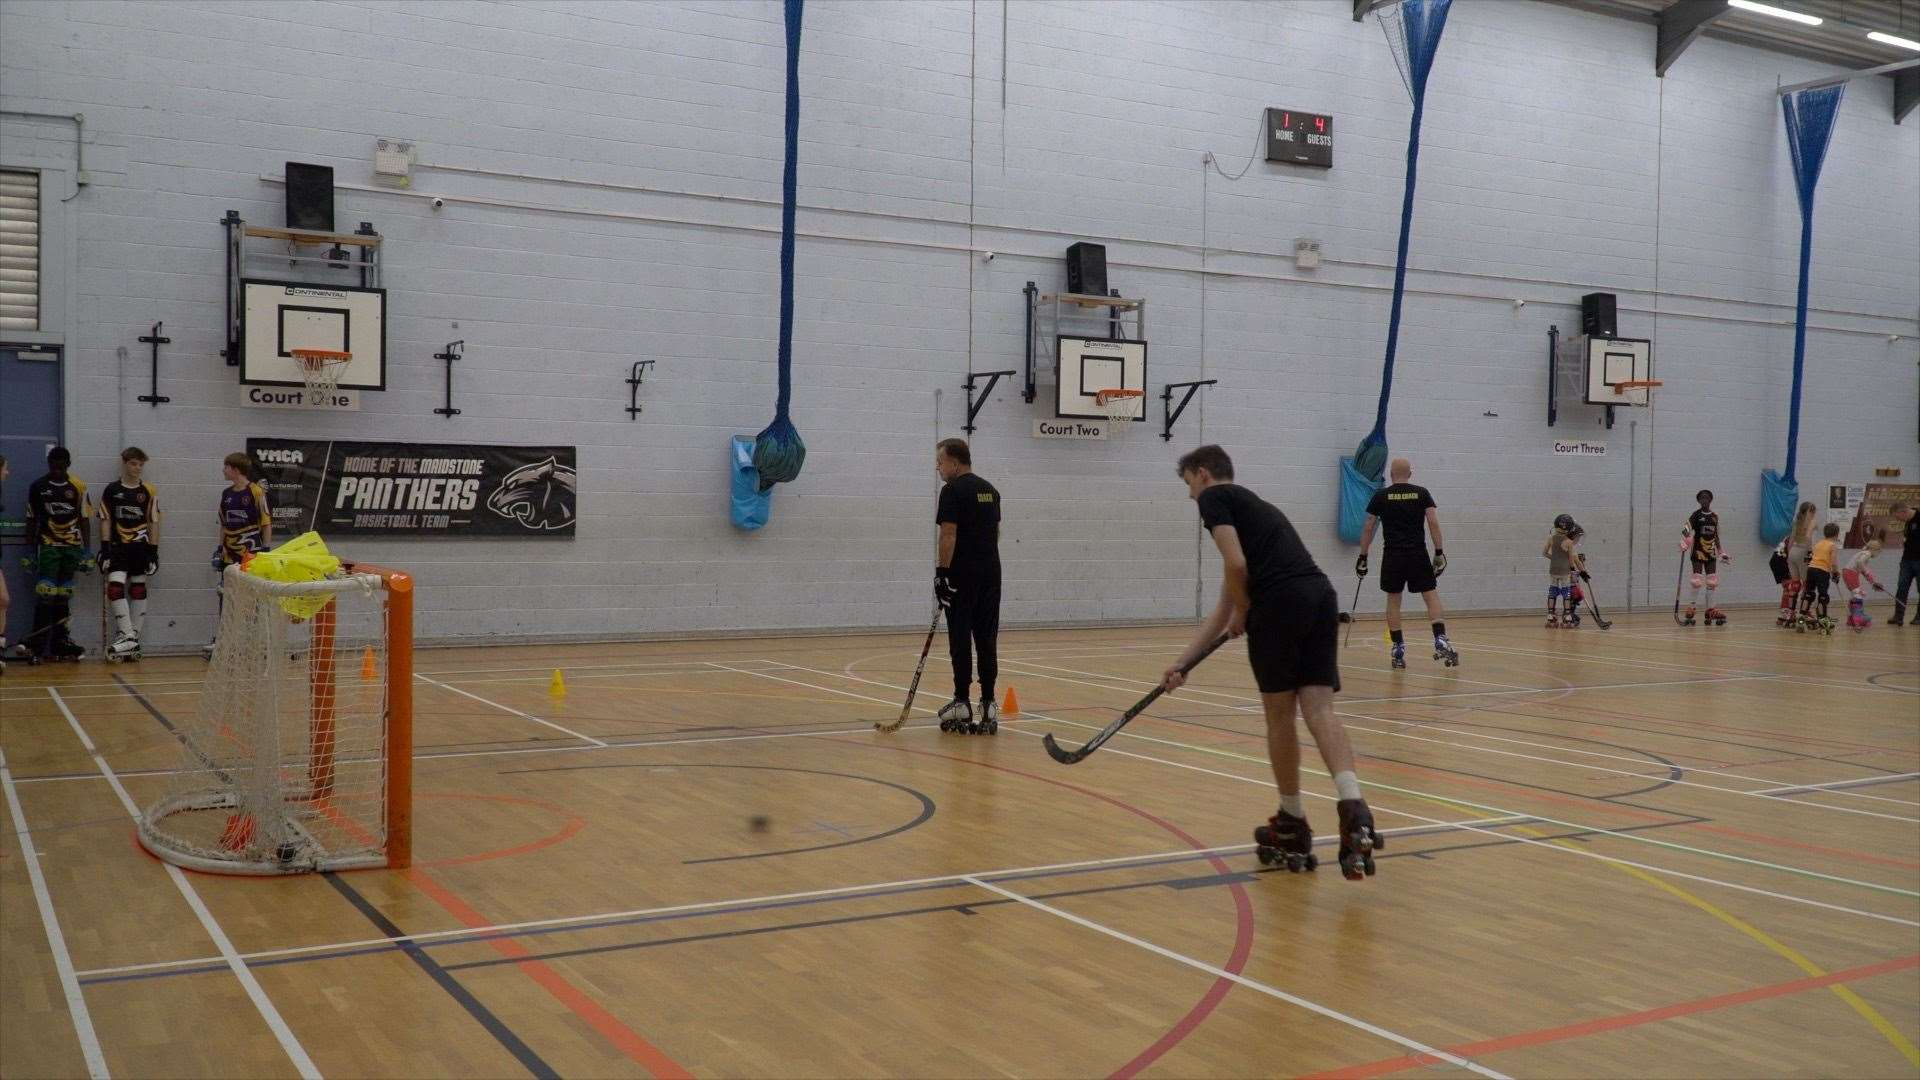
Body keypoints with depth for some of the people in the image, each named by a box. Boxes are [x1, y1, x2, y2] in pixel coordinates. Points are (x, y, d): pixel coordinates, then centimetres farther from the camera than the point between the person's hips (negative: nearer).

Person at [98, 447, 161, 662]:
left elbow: (154, 523, 4)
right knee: (115, 587, -14)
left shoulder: (149, 491, 4)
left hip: (141, 547, 1)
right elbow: (105, 522, 4)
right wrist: (104, 549, -3)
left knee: (138, 591, 5)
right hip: (118, 547, -1)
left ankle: (132, 638, 12)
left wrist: (153, 551, -1)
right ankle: (128, 637, -14)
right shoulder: (111, 490, 4)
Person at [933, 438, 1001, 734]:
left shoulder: (953, 490, -10)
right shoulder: (990, 490, 15)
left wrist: (942, 572, -14)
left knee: (961, 640, -2)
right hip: (991, 573, 7)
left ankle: (961, 704, 0)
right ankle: (987, 705, 5)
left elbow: (948, 535, -16)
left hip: (962, 576, -7)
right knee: (987, 639, 6)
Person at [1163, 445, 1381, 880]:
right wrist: (1183, 663, 35)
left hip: (1279, 603, -7)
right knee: (1318, 708, -1)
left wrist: (1243, 614, 10)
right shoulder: (1253, 507, 34)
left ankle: (1293, 826, 20)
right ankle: (1353, 808, -23)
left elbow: (1236, 566, -9)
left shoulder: (1214, 498, 9)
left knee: (1280, 715, 8)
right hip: (1321, 597, 7)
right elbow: (1223, 610, 34)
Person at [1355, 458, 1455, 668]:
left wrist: (1362, 557, 10)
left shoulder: (1381, 496, 4)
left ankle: (1398, 650, 6)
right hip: (1418, 554, 0)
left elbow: (1368, 528, 3)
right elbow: (1433, 522, -3)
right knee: (1431, 596, 3)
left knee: (1393, 600, 9)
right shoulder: (1422, 493, 5)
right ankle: (1440, 642, -14)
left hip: (1393, 555, 0)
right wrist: (1439, 552, 2)